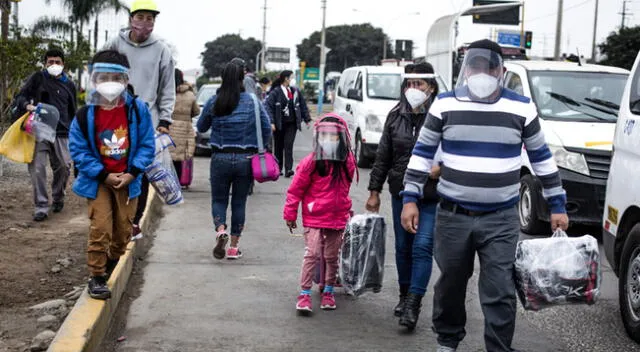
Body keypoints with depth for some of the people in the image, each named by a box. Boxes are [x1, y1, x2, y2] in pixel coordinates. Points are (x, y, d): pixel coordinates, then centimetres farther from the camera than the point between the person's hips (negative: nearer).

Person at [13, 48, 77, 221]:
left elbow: (72, 112, 21)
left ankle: (58, 198, 23)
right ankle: (41, 207, -4)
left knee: (64, 167, -1)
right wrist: (27, 105, -20)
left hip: (61, 133, 2)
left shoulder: (69, 85, 14)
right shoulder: (38, 78, 5)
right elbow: (20, 97, 3)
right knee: (37, 168, -8)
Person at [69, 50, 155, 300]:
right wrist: (104, 176, -14)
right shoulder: (85, 115, -11)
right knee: (100, 228, -8)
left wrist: (132, 173, -14)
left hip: (127, 181, 2)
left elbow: (147, 145, -4)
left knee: (123, 229, 12)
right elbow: (79, 150, -8)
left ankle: (112, 263, 38)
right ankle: (96, 276, 3)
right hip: (98, 181, -2)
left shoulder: (138, 110, -9)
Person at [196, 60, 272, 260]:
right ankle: (234, 247, 13)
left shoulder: (214, 103, -4)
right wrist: (260, 148, 12)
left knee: (219, 199, 13)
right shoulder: (253, 101, -5)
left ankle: (220, 230, -16)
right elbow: (267, 128, -2)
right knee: (239, 202, 11)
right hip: (246, 159, 0)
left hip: (220, 158, 0)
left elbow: (201, 127, 9)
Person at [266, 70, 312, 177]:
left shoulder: (295, 91, 8)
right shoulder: (275, 92, -8)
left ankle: (288, 169, -15)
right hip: (279, 124, -2)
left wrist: (307, 119, 14)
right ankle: (278, 168, 20)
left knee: (288, 145, -9)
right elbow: (269, 107, -12)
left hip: (291, 124, 2)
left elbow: (303, 105, 16)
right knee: (279, 147, 7)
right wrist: (271, 122, -20)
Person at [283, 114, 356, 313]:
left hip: (337, 218, 4)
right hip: (314, 218, -4)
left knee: (332, 257, 12)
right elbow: (295, 189, -5)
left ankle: (328, 291, 26)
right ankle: (304, 294, -2)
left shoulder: (347, 162, 2)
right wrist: (290, 214, -3)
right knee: (312, 255, -8)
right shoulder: (311, 162, -11)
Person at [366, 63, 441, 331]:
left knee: (422, 247, -9)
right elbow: (383, 156, 9)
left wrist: (441, 167, -23)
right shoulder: (396, 116, 4)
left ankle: (413, 304, -5)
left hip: (432, 196, -5)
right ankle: (405, 296, 30)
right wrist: (374, 191, 10)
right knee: (403, 247, 14)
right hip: (401, 193, 5)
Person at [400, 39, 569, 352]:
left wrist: (557, 205, 10)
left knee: (500, 292, -3)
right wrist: (410, 199, 0)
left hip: (501, 219, -1)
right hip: (452, 216, 1)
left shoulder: (521, 108, -1)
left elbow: (541, 157, 9)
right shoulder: (445, 105, -1)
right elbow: (422, 153, 6)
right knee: (450, 285, 15)